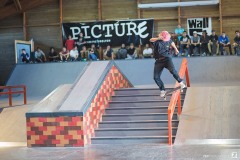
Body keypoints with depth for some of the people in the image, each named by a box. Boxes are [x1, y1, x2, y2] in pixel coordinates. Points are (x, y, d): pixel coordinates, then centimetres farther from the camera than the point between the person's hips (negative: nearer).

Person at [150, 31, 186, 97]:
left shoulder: (168, 40, -1)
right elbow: (151, 40, -34)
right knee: (156, 77, -4)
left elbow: (172, 43, 23)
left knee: (172, 70, -29)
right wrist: (158, 38, -50)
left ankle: (181, 82, -12)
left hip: (167, 58, -1)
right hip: (159, 61, 1)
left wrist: (175, 49, 35)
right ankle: (162, 90, 13)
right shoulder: (157, 41, -11)